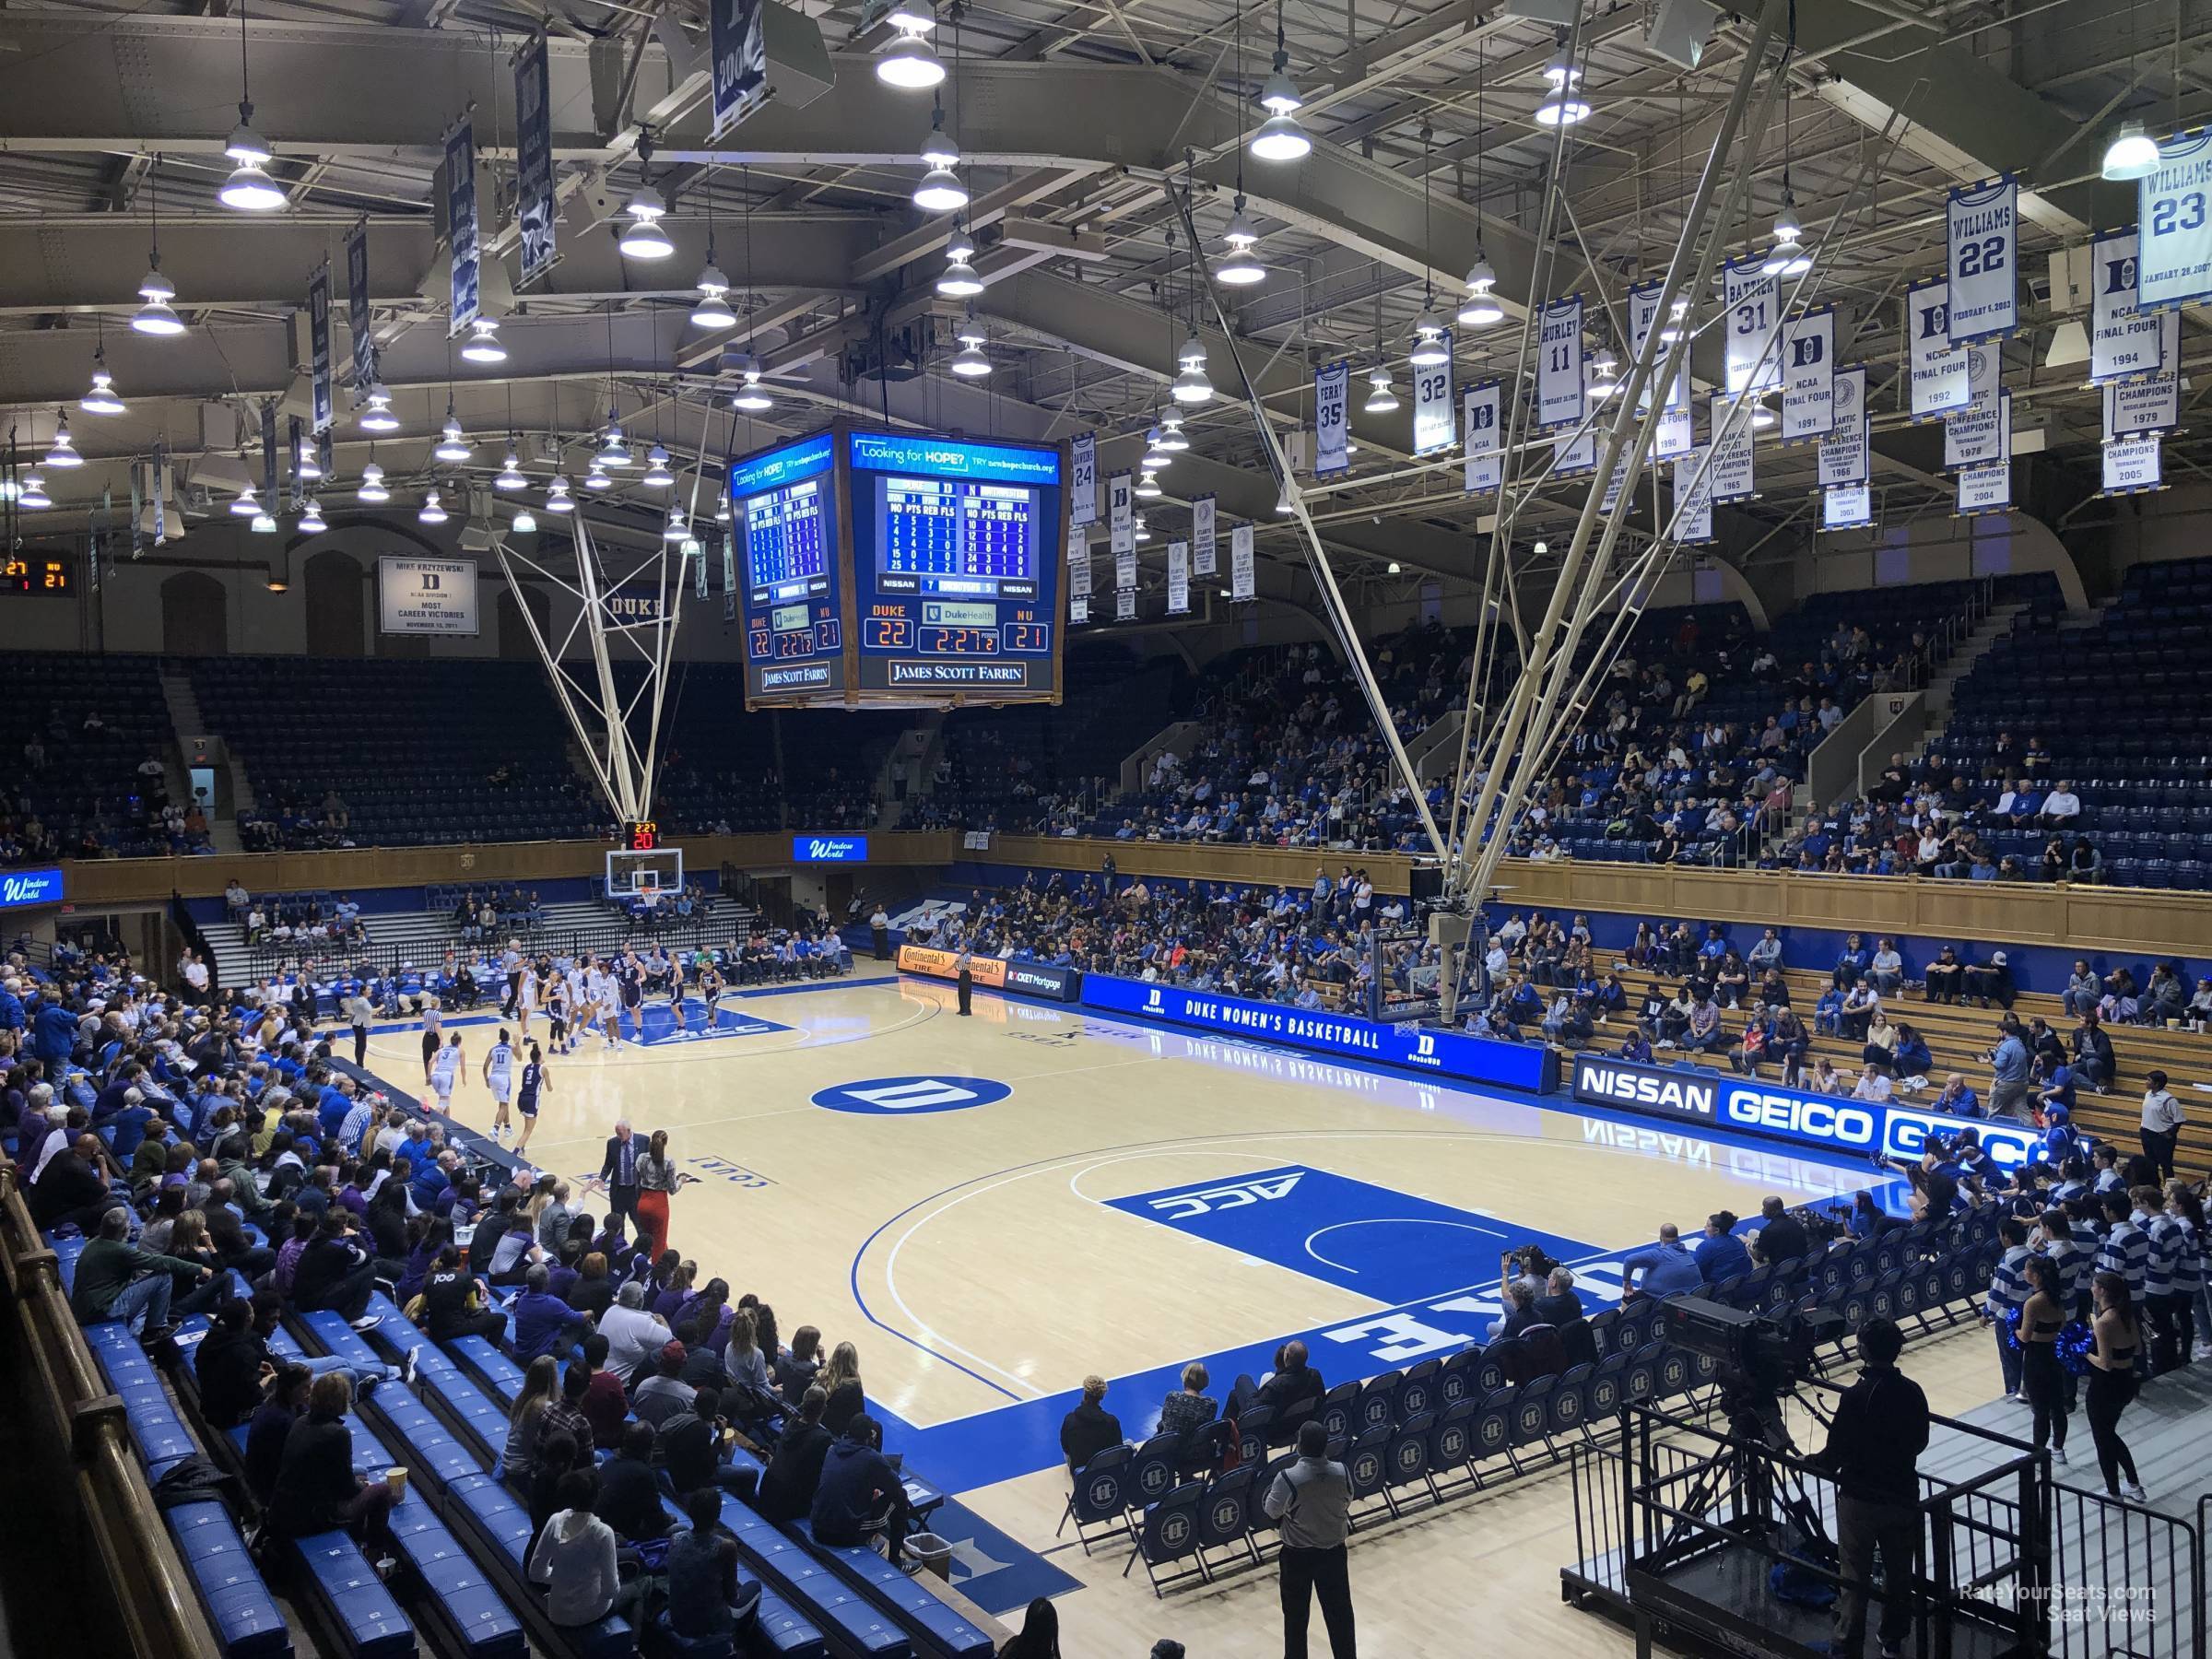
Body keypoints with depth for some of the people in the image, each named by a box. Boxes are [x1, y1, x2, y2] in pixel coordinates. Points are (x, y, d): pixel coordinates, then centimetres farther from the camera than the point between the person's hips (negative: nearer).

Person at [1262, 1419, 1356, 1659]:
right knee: (1340, 1611, 19)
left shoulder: (1288, 1478, -28)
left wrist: (1273, 1488, 4)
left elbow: (1271, 1511, -12)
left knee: (1296, 1614, 17)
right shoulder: (1341, 1472, -16)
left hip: (1298, 1555, -3)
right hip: (1334, 1551, 3)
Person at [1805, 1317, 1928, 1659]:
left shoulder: (1856, 1396, -23)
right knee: (1899, 1572, 20)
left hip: (1860, 1499, -5)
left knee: (1854, 1578, 6)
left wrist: (1810, 1462, 2)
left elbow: (1837, 1452, -18)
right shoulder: (1912, 1392, -8)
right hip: (1903, 1495, 5)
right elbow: (1920, 1442, 6)